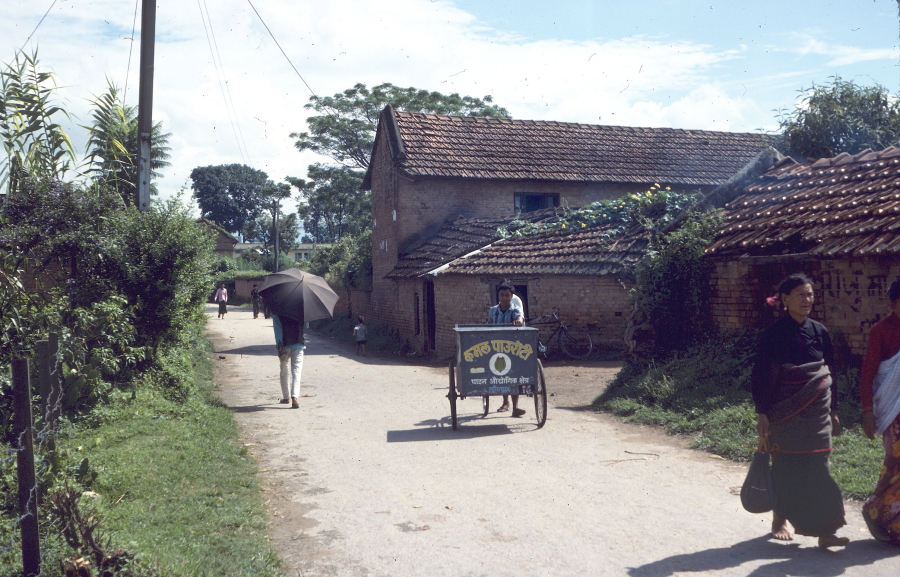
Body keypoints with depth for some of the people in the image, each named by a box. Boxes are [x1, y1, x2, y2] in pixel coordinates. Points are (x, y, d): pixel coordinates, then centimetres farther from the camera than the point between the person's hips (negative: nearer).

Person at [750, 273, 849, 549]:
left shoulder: (819, 331, 6)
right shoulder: (773, 333, -7)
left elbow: (829, 373, 12)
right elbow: (760, 375, -6)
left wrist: (833, 410, 13)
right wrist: (762, 413, -10)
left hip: (816, 410, 3)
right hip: (786, 411, -3)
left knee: (816, 466, 1)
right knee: (786, 465, 5)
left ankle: (824, 529, 3)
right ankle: (780, 519, 21)